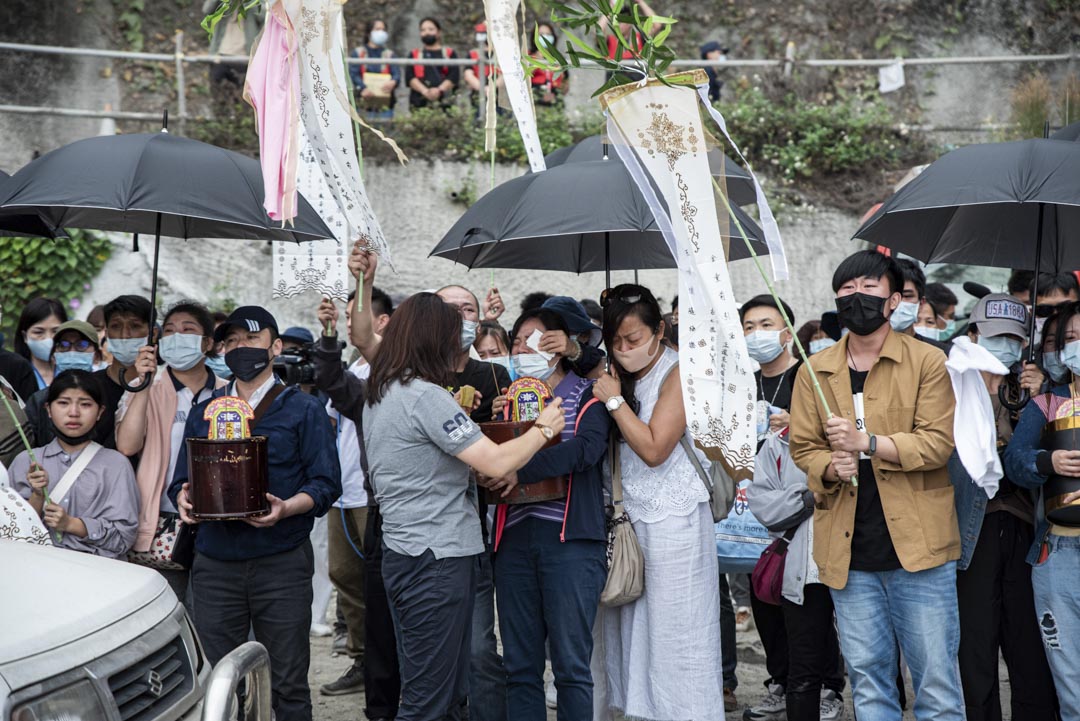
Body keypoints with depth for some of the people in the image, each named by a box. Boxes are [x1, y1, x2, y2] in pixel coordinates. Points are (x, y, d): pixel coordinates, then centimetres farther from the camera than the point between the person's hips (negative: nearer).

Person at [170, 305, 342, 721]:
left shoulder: (303, 411, 5)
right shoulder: (202, 414, 17)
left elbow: (326, 483, -2)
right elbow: (181, 481, 15)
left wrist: (286, 508, -20)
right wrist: (184, 499, -8)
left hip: (281, 562, -3)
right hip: (214, 563, 3)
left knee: (287, 685, 1)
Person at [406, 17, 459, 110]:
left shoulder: (449, 54, 16)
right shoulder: (414, 55, 19)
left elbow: (454, 76, 3)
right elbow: (409, 77, 5)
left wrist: (439, 90, -15)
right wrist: (425, 91, -13)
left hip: (444, 103, -1)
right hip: (419, 103, 1)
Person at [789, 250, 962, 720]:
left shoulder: (927, 362, -1)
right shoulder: (815, 371, 9)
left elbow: (938, 443, -8)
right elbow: (802, 447, 11)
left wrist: (867, 442, -19)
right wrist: (830, 468, -11)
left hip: (917, 543, -3)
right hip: (848, 550, 3)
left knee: (936, 679, 1)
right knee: (866, 679, 10)